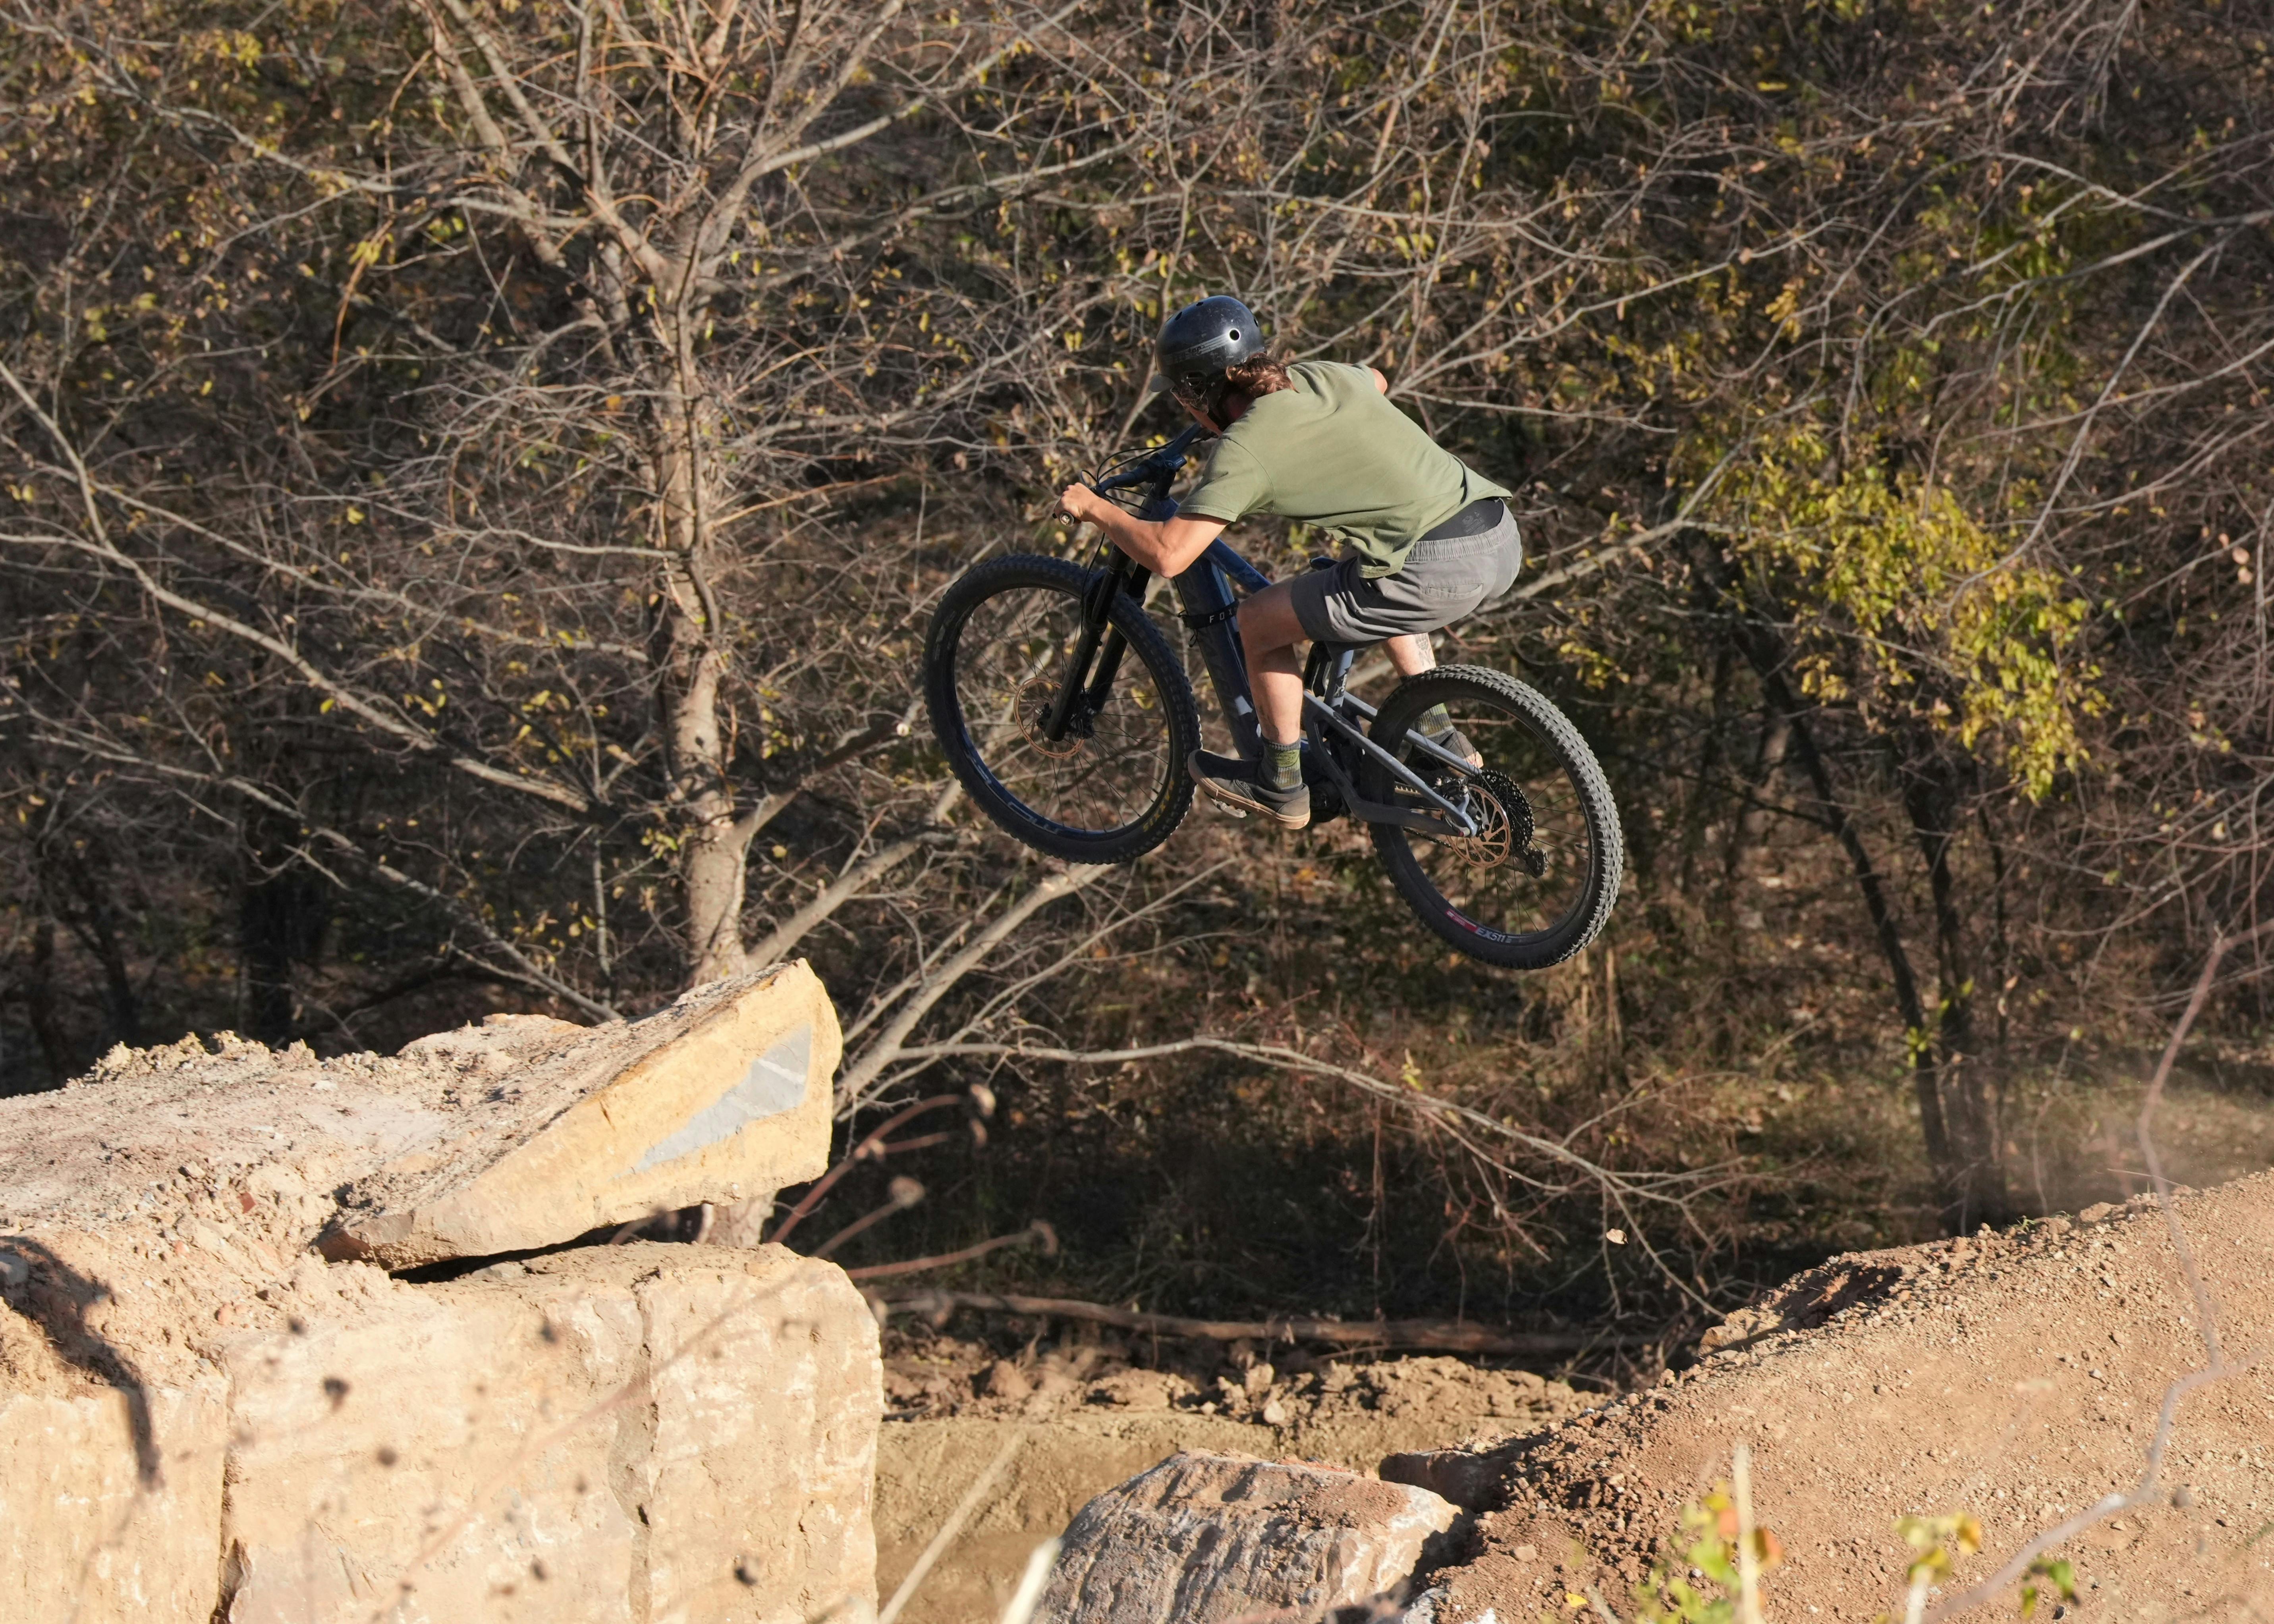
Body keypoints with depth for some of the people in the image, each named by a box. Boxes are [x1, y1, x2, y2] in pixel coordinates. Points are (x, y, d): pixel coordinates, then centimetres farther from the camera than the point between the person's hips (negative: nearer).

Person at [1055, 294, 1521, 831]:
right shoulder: (1320, 375, 16)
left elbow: (1168, 554, -10)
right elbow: (1377, 383, 41)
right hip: (1504, 543, 8)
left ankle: (1281, 783, 23)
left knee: (1260, 622, 9)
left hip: (1439, 569, -8)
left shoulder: (1244, 449, -6)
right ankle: (1441, 742, 37)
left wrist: (1092, 508, 7)